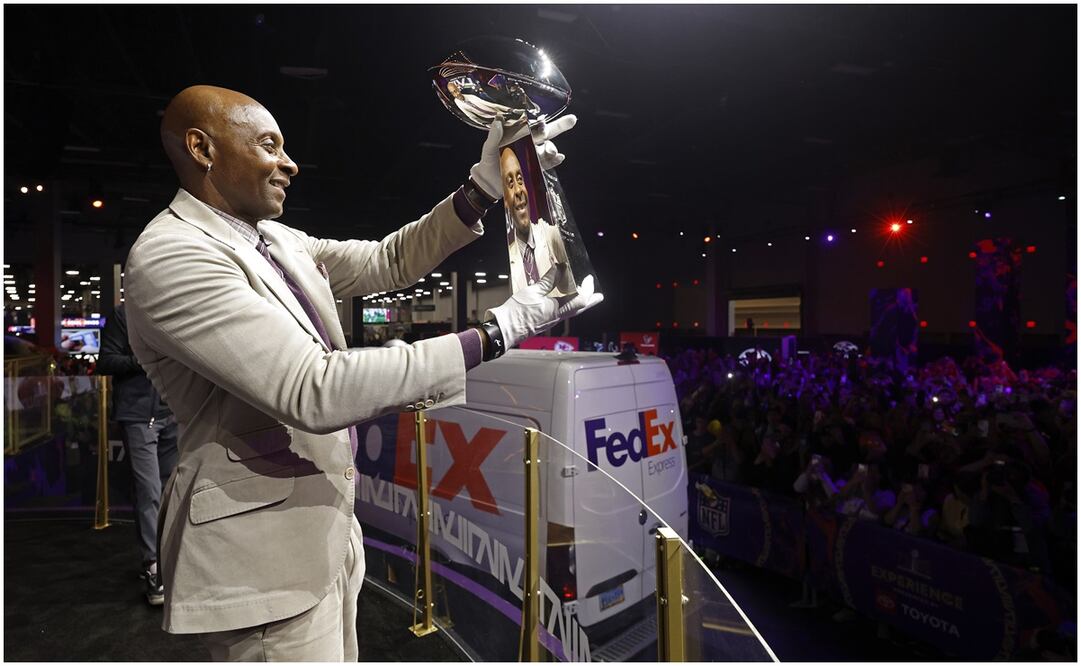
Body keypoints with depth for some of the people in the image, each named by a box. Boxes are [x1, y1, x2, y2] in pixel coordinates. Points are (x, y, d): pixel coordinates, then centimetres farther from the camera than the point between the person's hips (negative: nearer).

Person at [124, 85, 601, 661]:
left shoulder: (278, 241, 7)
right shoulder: (170, 255, -20)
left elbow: (388, 261, 10)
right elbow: (316, 392, -31)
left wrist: (484, 185, -1)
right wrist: (498, 331, -30)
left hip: (325, 527, 9)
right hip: (262, 554, -8)